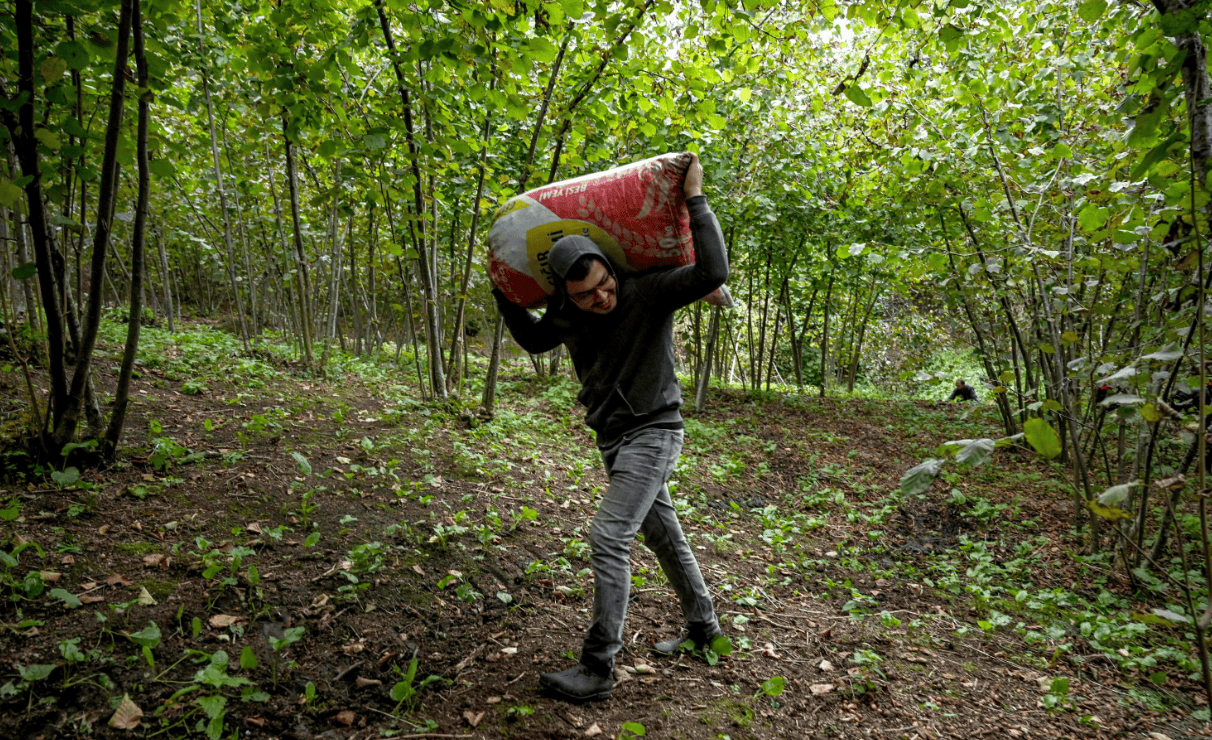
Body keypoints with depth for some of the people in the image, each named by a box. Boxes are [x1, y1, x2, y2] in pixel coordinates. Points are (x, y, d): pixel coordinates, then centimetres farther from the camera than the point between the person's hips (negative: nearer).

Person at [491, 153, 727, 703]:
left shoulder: (648, 293, -19)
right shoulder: (566, 314, -1)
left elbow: (713, 272, -32)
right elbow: (533, 340, 19)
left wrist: (695, 200, -27)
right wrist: (504, 296, 7)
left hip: (652, 432, -7)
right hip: (614, 437, 8)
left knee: (609, 538, -14)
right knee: (662, 533, 19)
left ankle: (597, 670, -3)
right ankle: (702, 624, 39)